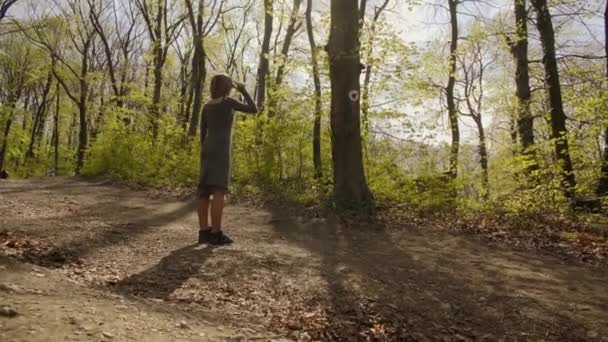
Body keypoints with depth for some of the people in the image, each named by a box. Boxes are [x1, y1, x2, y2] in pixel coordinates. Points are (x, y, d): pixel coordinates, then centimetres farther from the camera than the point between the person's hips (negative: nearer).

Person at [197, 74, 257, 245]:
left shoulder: (206, 106, 16)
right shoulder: (228, 101, -2)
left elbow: (203, 133, 15)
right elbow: (253, 109, 0)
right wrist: (243, 90, 10)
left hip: (207, 150, 7)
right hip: (221, 150, -7)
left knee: (205, 191, 3)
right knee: (219, 190, -10)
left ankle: (204, 232, 1)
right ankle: (216, 233, -13)